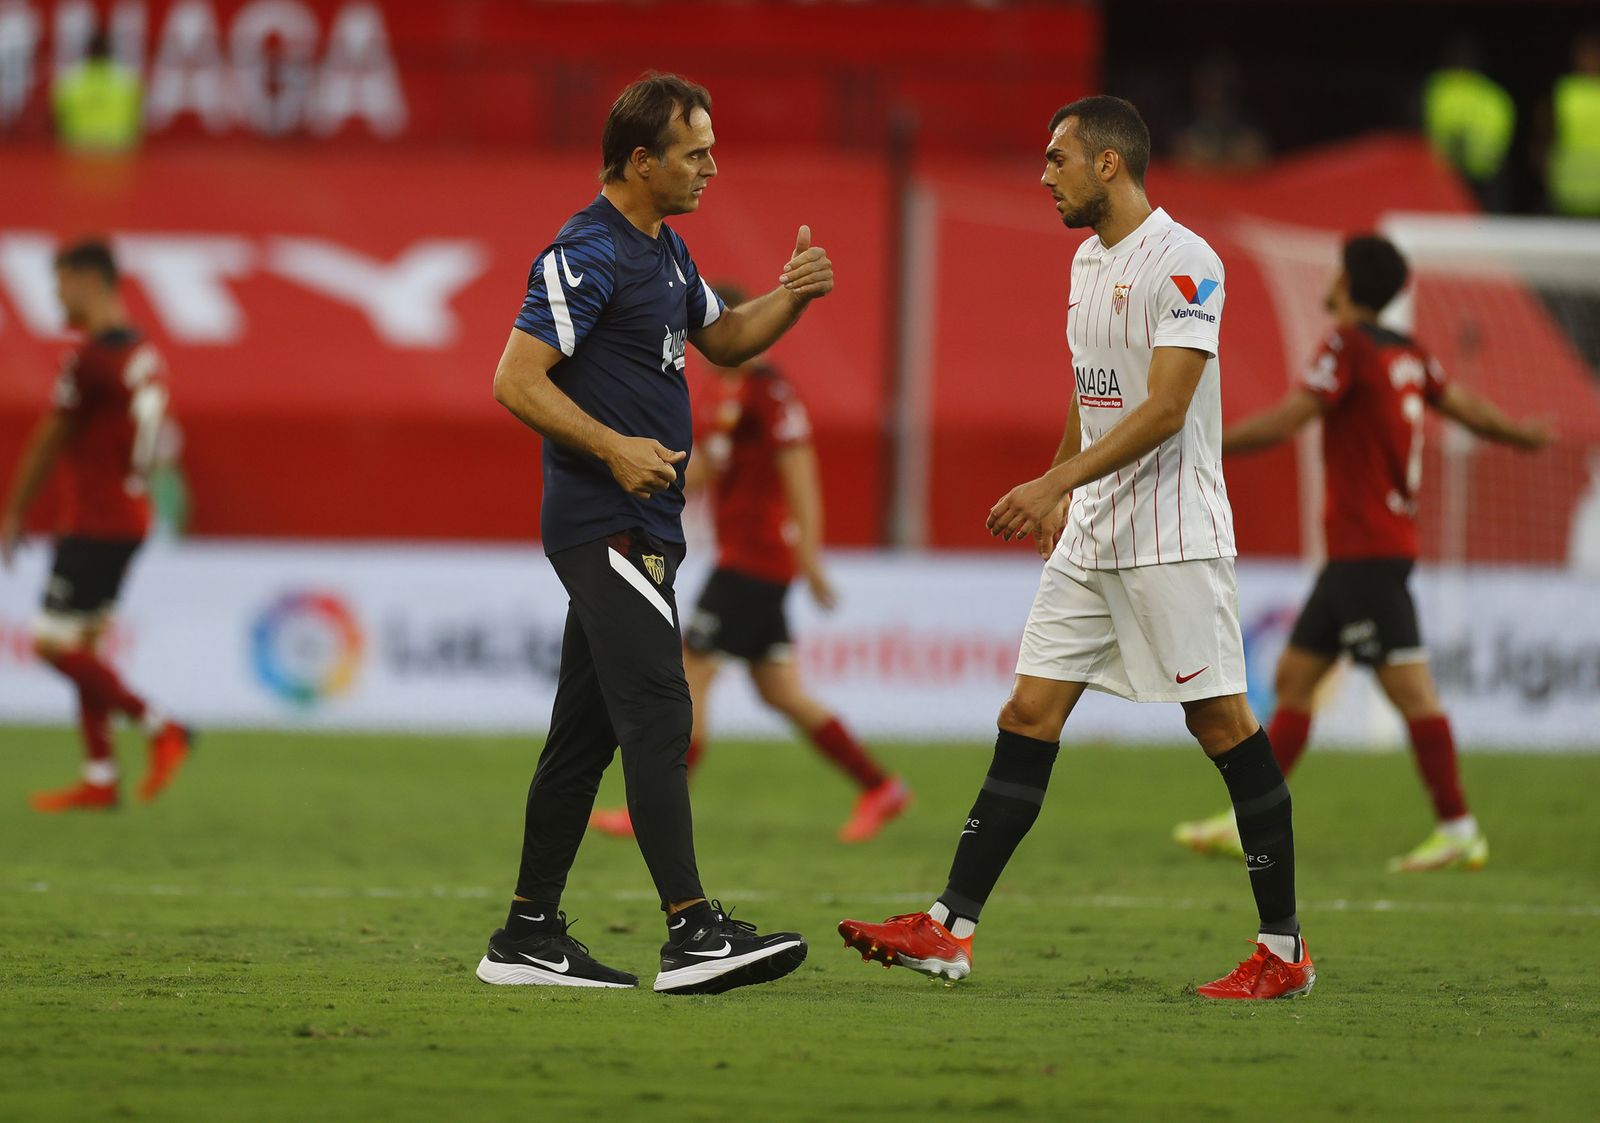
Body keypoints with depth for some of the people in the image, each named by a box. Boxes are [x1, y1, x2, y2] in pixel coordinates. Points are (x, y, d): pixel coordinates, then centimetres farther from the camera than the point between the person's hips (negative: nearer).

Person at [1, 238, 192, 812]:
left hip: (94, 523, -9)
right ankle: (99, 779, 9)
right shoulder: (145, 353, 12)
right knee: (81, 645, 11)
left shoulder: (90, 358, -16)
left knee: (55, 645, -7)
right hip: (130, 515, 9)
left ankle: (160, 727, -9)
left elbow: (47, 445, -10)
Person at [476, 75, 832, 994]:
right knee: (658, 719, -15)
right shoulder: (587, 254, -14)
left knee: (587, 730, 10)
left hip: (642, 528, 10)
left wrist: (791, 297, 10)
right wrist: (614, 448, -25)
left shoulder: (663, 249, 16)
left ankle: (530, 936, 13)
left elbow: (723, 339, 28)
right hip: (607, 528, -10)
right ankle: (692, 934, -20)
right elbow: (517, 381, -18)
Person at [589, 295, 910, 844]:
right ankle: (879, 788, 16)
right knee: (780, 692, 11)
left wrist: (809, 555, -23)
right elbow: (704, 466, 25)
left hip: (756, 560, -10)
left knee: (691, 674, -9)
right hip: (738, 554, 10)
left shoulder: (768, 390, -14)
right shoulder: (720, 389, 15)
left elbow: (799, 470, -19)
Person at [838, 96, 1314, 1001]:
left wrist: (1056, 482, -26)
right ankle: (950, 932, 2)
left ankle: (1284, 951, 2)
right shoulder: (1089, 259, 14)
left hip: (1173, 541, -9)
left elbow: (1164, 409, -21)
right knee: (1030, 714, 3)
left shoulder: (1183, 263, -14)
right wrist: (1063, 495, 30)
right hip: (1091, 539, 9)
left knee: (1224, 724, -5)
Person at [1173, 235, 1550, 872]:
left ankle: (1459, 831, -9)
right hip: (1354, 551, 9)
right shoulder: (1407, 354, 11)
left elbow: (1281, 424, -20)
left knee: (1408, 687, -8)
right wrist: (1525, 436, 38)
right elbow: (1468, 409, 19)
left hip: (1367, 551, -9)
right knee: (1294, 676, 10)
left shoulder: (1350, 347, -13)